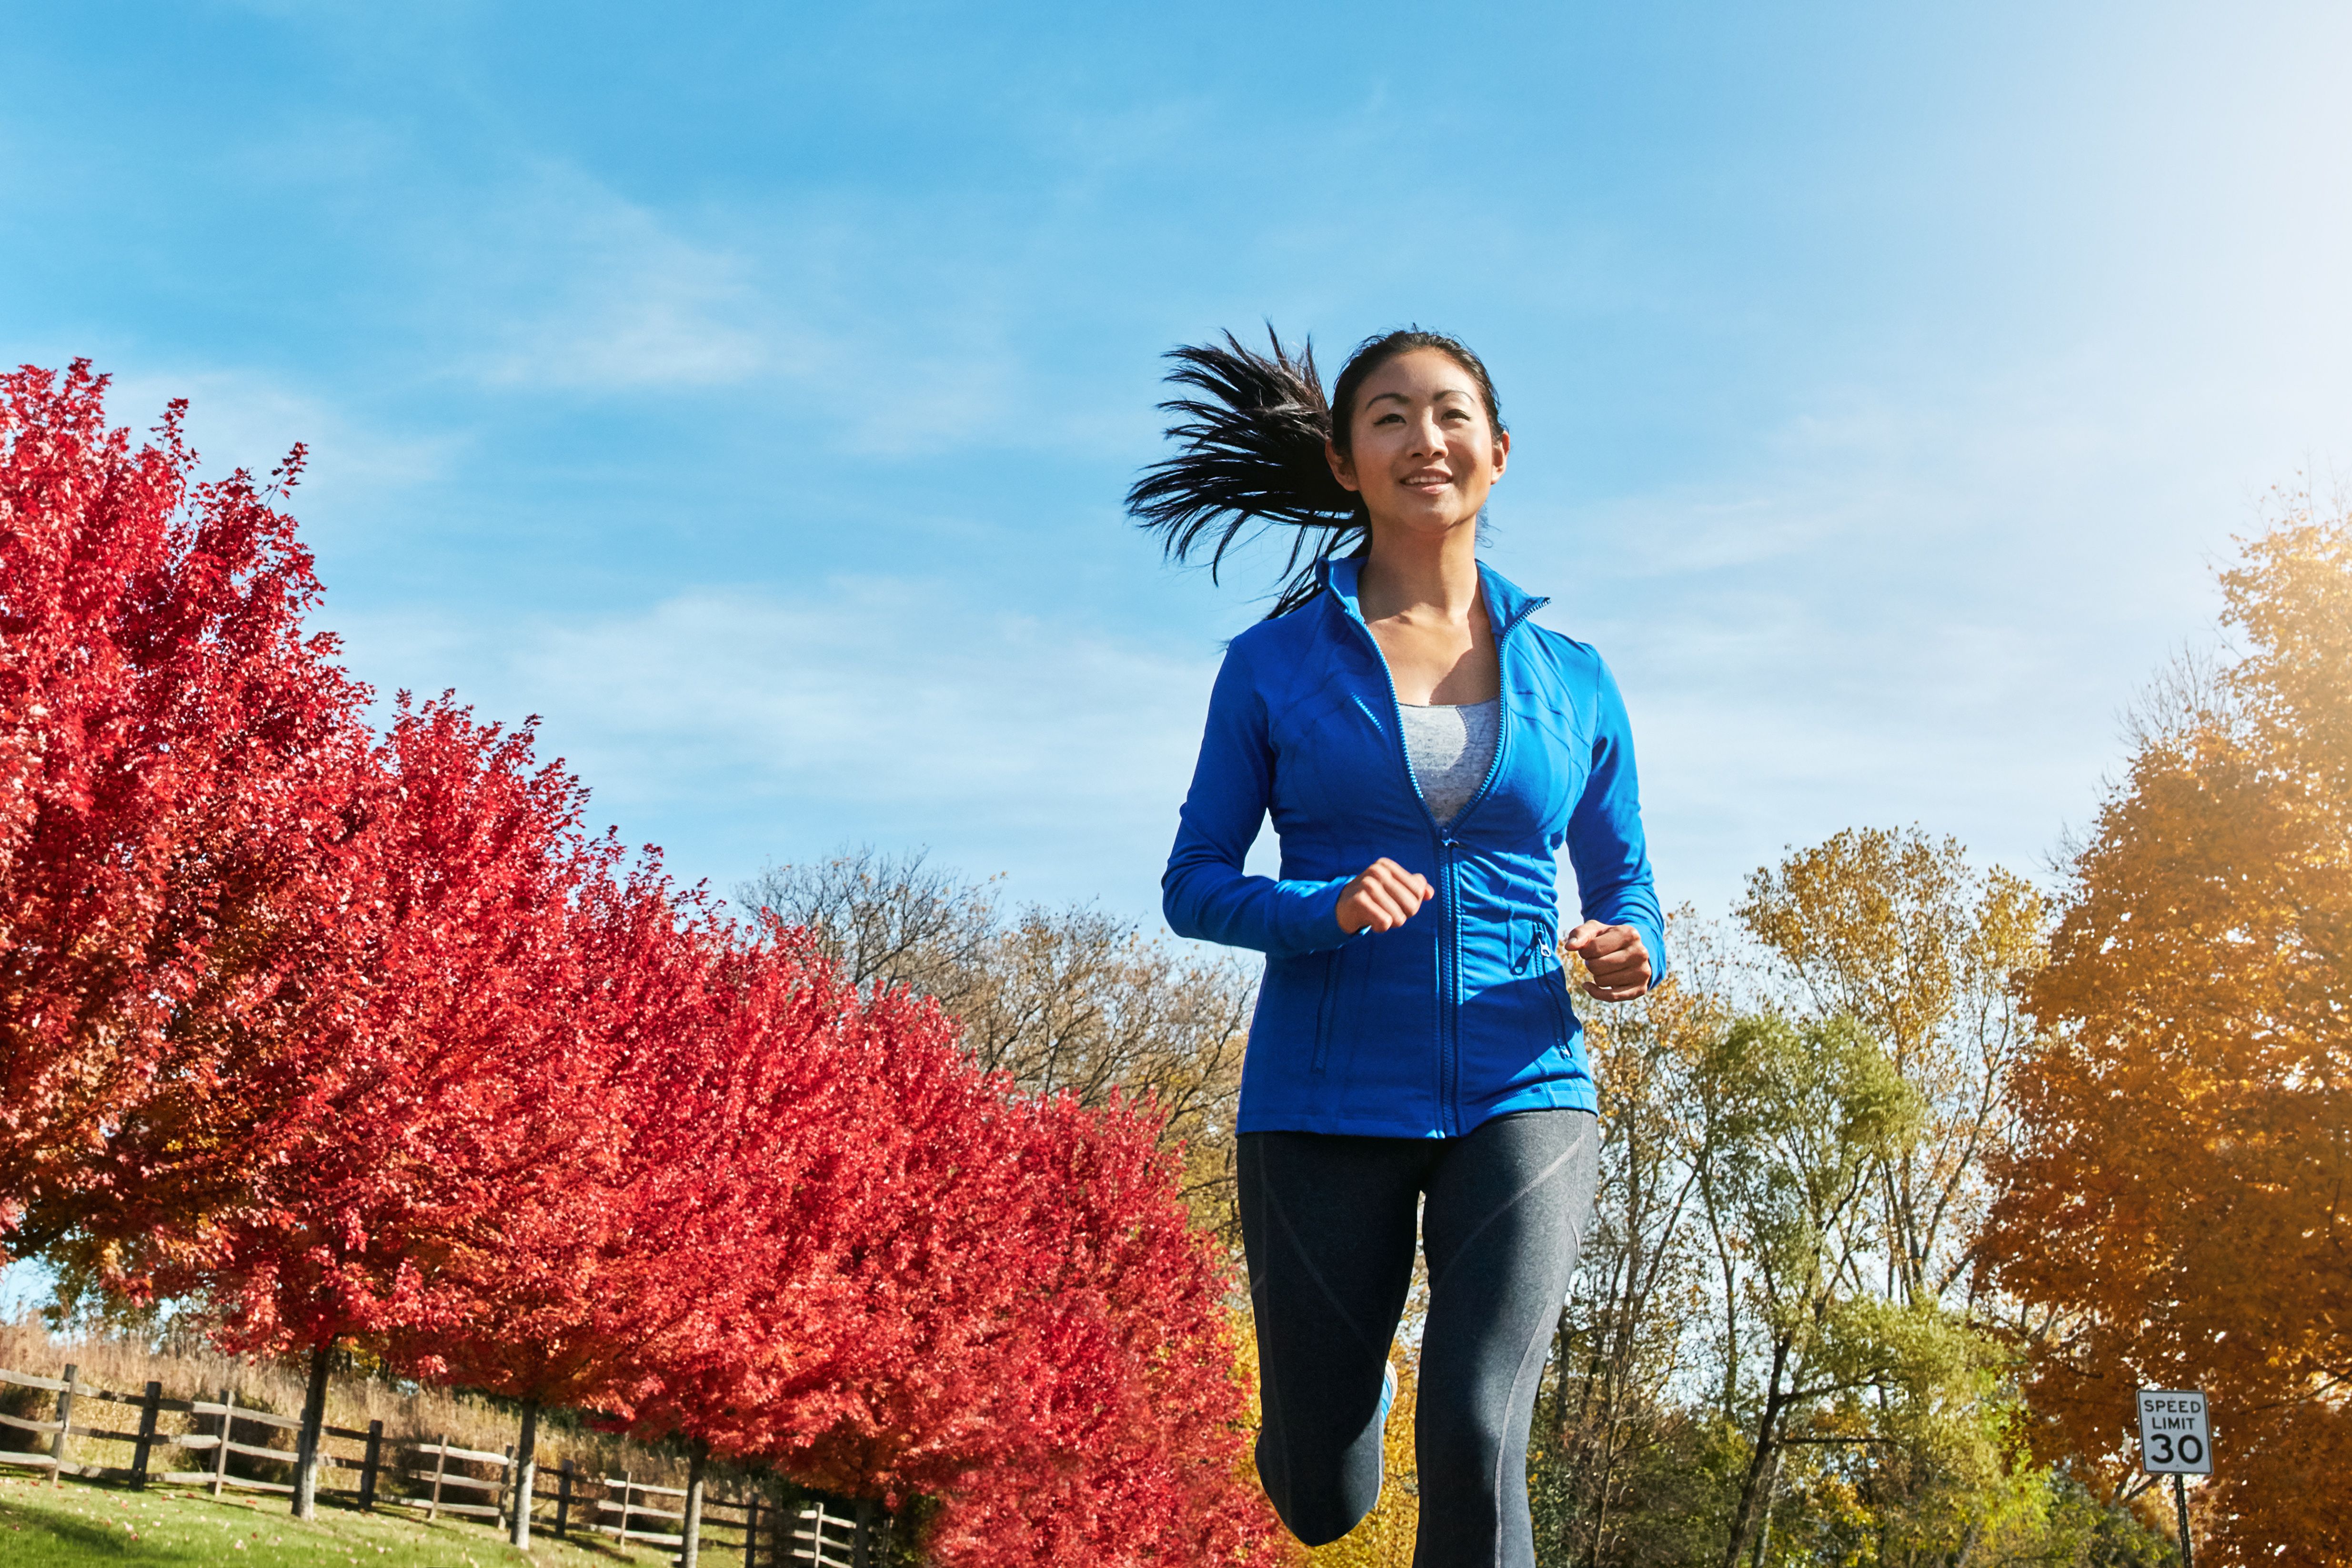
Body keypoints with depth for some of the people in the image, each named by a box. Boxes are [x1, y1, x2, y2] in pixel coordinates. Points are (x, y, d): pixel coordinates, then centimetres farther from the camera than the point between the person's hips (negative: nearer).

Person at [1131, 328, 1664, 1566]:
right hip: (1324, 1106, 0)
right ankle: (1339, 1365, 45)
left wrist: (1628, 955, -9)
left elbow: (1624, 888, 15)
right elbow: (1194, 886, 2)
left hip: (1519, 1095, 1)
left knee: (1473, 1448, -18)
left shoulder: (1573, 682, 8)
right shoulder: (1274, 664, 2)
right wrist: (1329, 907, -18)